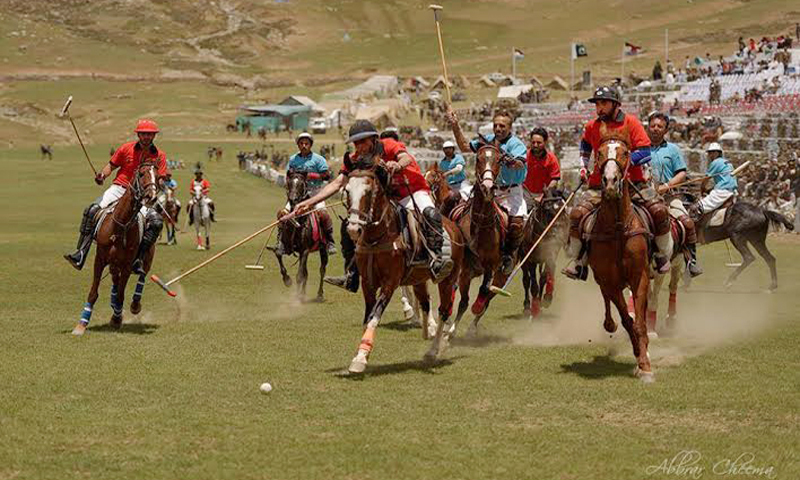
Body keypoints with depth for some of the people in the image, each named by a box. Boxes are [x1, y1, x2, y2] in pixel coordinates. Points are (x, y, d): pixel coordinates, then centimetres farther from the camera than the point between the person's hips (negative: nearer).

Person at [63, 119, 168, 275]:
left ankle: (138, 259, -22)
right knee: (91, 210, -23)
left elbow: (160, 180, 3)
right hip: (119, 188, 0)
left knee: (156, 221, -26)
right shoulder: (126, 149, 5)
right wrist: (103, 175, -9)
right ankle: (80, 254, -23)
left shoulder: (159, 156, 5)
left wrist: (158, 182, -21)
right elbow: (111, 165, 12)